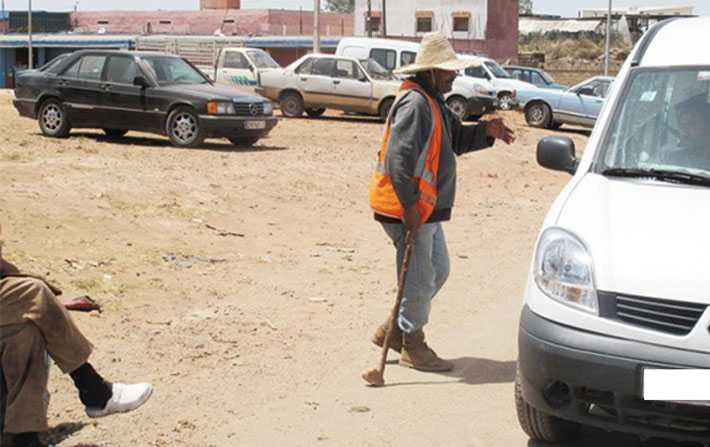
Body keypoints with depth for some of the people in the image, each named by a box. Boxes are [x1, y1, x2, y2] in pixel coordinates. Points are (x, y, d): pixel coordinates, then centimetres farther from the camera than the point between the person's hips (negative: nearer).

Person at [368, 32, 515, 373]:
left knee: (438, 271, 19)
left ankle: (392, 330, 28)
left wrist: (486, 130, 0)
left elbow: (456, 140, 19)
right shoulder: (414, 103, -19)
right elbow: (399, 157, -27)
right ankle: (413, 347, 14)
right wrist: (410, 205, -27)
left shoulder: (433, 102, 16)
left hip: (426, 208, 11)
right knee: (420, 280, -1)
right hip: (407, 209, -11)